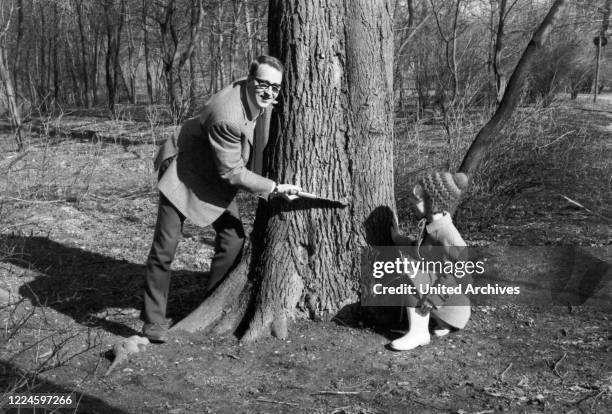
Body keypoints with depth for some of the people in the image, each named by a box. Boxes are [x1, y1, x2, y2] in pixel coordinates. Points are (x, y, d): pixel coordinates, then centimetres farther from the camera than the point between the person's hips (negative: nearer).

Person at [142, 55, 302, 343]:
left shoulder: (256, 100, -9)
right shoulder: (226, 117, -35)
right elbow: (232, 172, -26)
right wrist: (274, 188, -23)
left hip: (217, 180, 8)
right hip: (184, 174, -8)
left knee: (233, 239, 2)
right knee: (165, 247, -6)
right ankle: (153, 321, 7)